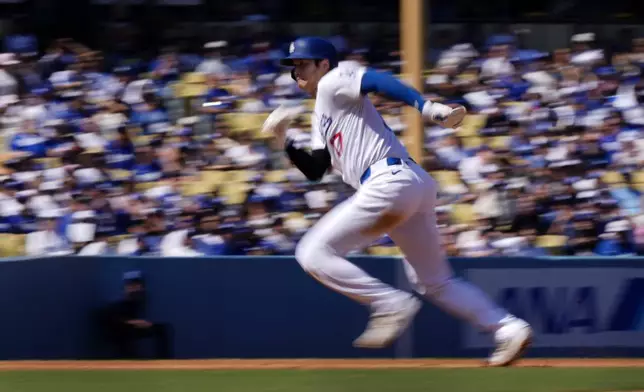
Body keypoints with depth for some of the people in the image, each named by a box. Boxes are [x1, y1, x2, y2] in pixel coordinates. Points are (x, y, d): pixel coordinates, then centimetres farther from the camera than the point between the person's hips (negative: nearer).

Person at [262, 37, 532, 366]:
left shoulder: (334, 81, 4)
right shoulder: (322, 116, 30)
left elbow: (378, 81, -14)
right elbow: (315, 170, 28)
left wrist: (426, 107, -29)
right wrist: (285, 140, 15)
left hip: (390, 179, -10)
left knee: (313, 254, -7)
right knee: (434, 282, 15)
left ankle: (391, 303, -14)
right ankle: (509, 329, 7)